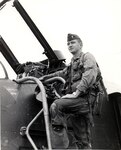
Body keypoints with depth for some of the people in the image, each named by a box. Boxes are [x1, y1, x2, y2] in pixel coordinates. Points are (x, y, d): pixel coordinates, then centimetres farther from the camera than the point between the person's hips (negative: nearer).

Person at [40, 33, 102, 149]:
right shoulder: (72, 63, 28)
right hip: (77, 99, 8)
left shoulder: (87, 57, 3)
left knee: (56, 106, -28)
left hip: (84, 97, -8)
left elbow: (90, 76, -13)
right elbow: (63, 74, 42)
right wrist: (44, 77, 33)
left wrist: (76, 93, -21)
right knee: (81, 140, 5)